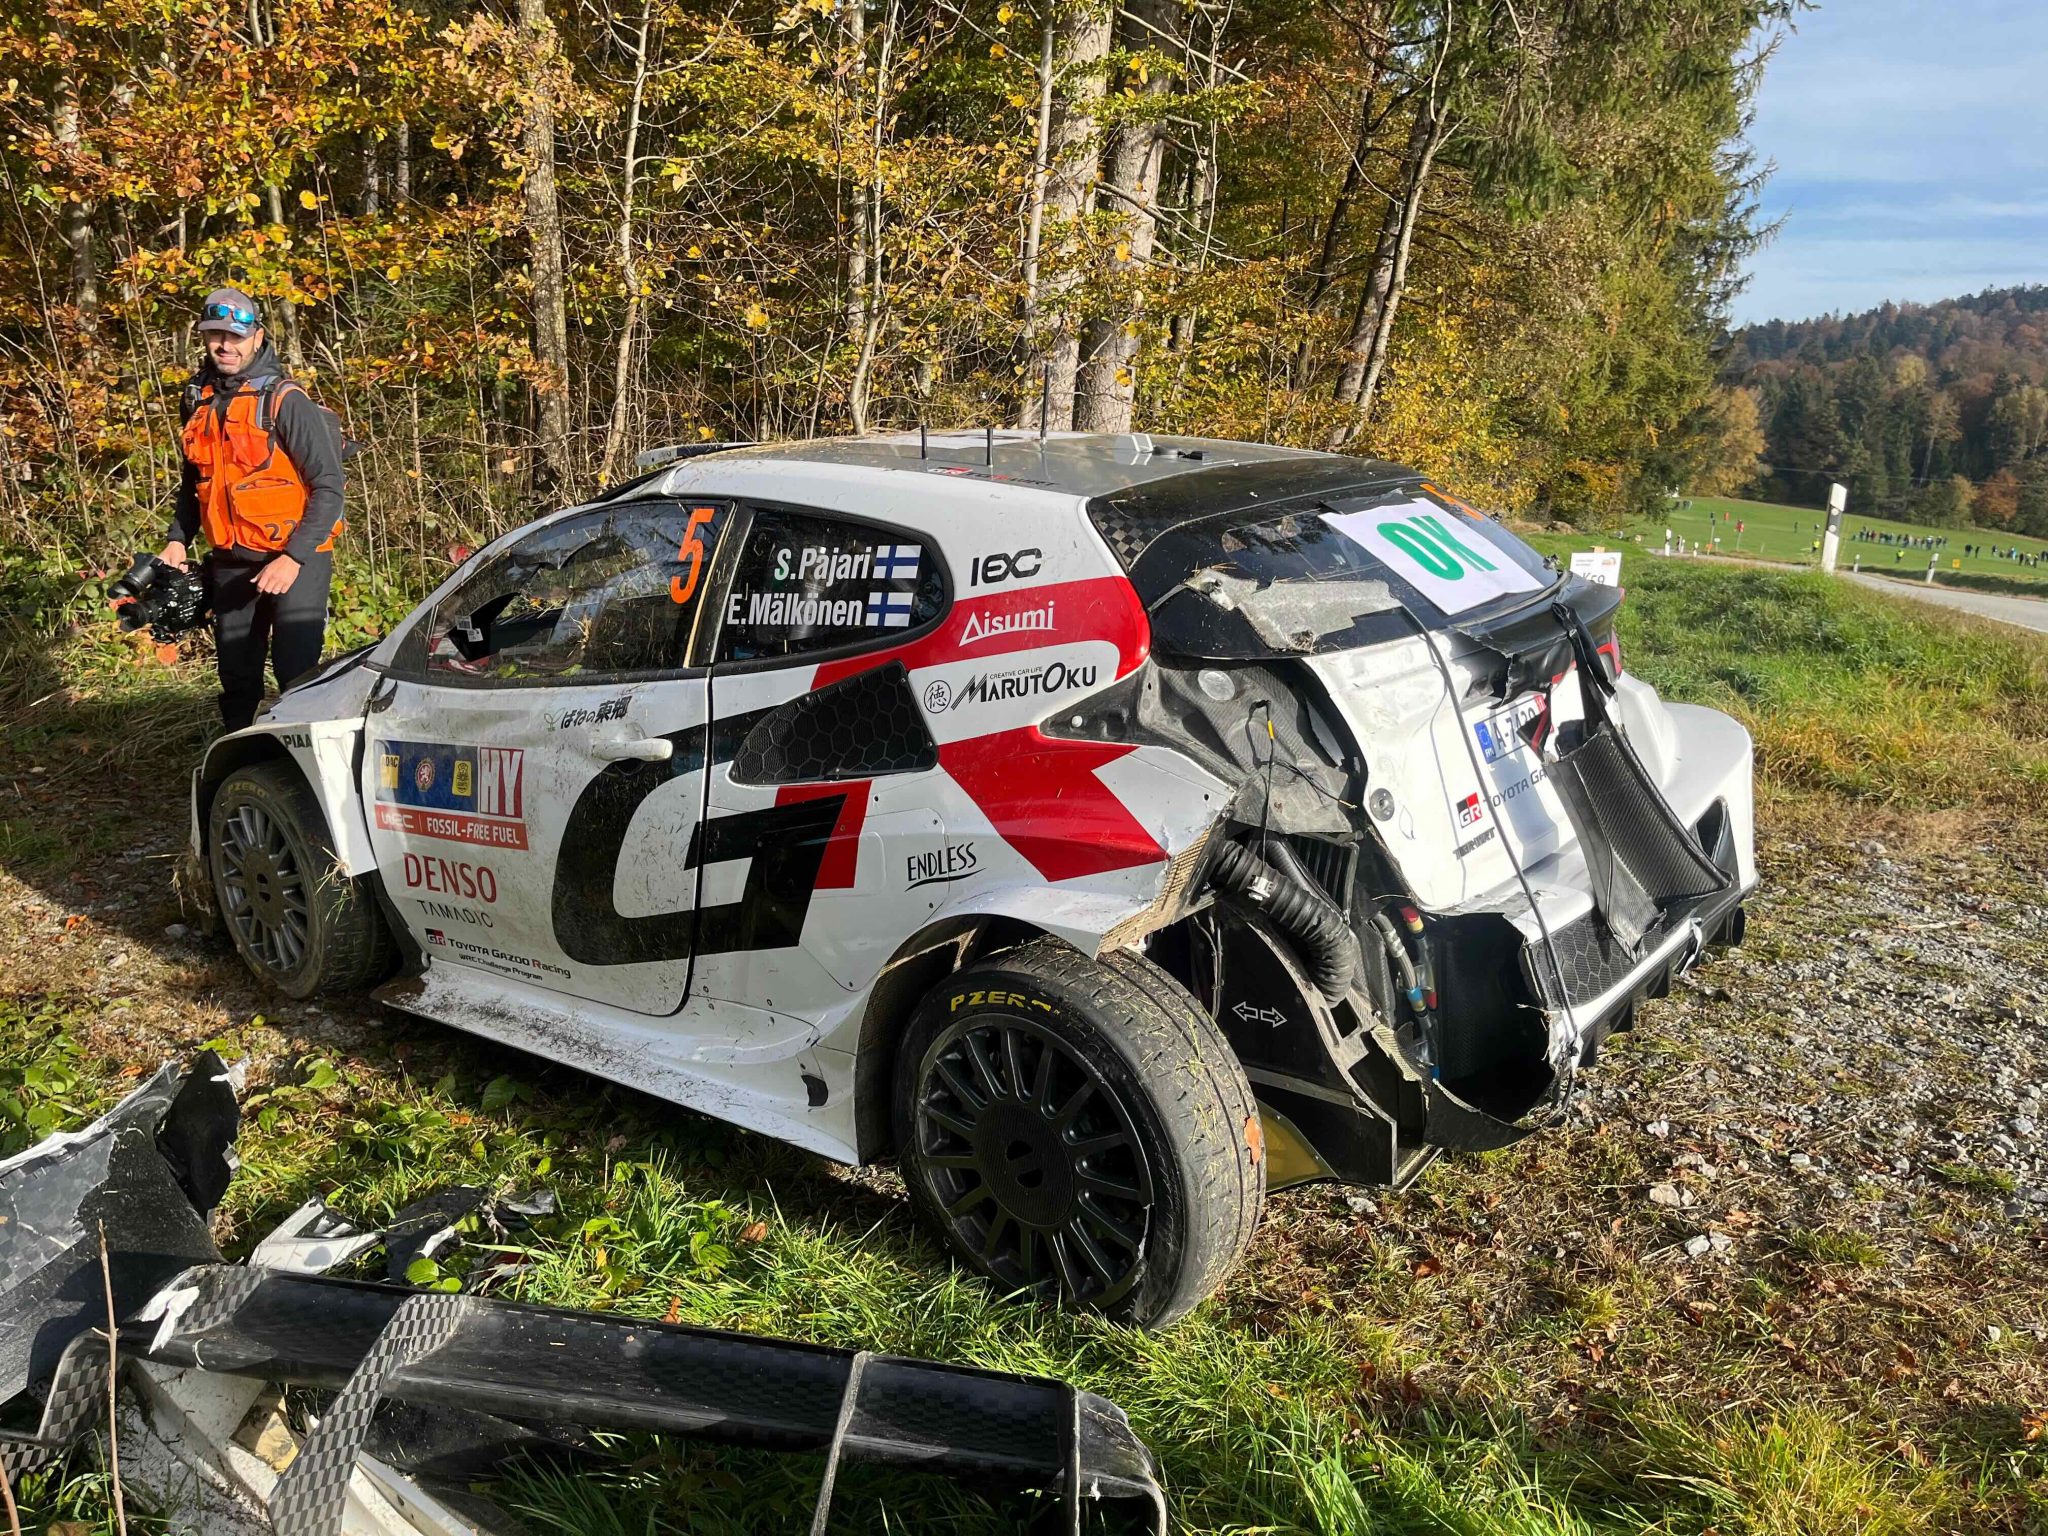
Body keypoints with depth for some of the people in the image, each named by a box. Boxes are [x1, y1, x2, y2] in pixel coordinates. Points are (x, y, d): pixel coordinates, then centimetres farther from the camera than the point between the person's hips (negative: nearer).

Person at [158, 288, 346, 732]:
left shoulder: (285, 402, -12)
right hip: (231, 562, 6)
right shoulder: (200, 401, 9)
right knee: (237, 677, 13)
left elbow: (328, 487, -15)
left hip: (295, 558, -6)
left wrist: (293, 559, -20)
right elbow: (193, 483, 22)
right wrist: (178, 539, 9)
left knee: (296, 674, -11)